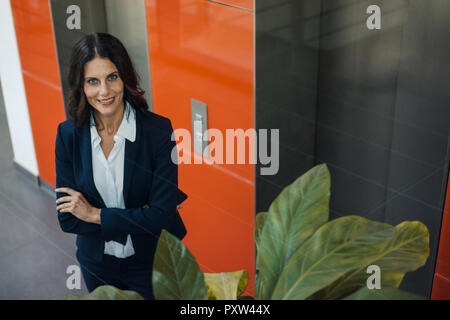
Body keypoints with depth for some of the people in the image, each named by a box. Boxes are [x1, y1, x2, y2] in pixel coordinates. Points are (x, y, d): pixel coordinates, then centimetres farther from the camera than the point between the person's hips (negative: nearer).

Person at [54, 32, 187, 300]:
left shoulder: (159, 129, -21)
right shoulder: (68, 134, -11)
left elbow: (163, 215, -24)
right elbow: (67, 220, -13)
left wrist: (95, 215, -18)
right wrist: (139, 217, -21)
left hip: (153, 263, -2)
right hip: (98, 265, 3)